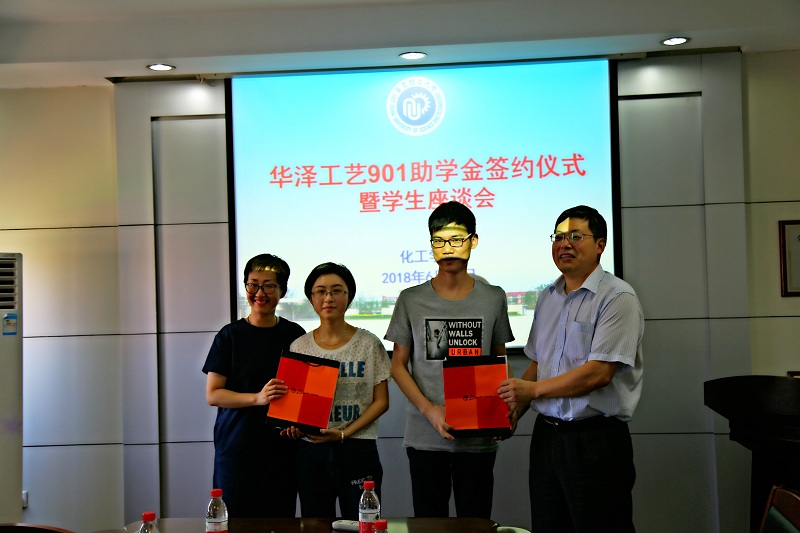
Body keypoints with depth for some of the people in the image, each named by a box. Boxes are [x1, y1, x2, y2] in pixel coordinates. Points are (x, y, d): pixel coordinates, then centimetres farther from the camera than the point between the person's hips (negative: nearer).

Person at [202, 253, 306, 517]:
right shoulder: (230, 335, 1)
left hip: (282, 447, 2)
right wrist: (258, 398, -18)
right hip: (236, 448, -1)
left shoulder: (294, 335, 6)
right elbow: (212, 394, -3)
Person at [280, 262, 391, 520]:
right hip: (310, 451, 2)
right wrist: (294, 425, -12)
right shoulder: (299, 347, 6)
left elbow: (381, 401, 0)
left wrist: (344, 433, -12)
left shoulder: (369, 344, 0)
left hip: (358, 449, -2)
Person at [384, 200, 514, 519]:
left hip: (478, 436, 0)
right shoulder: (412, 300, 1)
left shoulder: (493, 298, 3)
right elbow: (398, 365, 3)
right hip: (425, 436, 0)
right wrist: (430, 410, -12)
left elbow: (499, 361, 11)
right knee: (428, 522, 10)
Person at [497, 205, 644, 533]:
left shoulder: (617, 297, -10)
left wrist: (532, 389, -12)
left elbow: (599, 372, -18)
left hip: (595, 440, -7)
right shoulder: (547, 298, 14)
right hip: (547, 434, 7)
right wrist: (514, 411, 3)